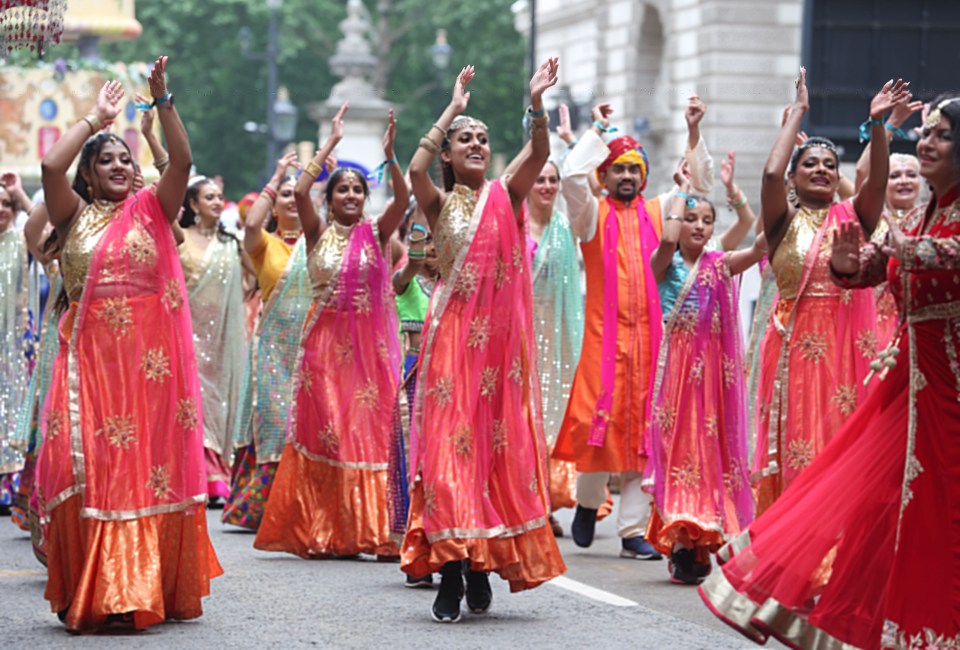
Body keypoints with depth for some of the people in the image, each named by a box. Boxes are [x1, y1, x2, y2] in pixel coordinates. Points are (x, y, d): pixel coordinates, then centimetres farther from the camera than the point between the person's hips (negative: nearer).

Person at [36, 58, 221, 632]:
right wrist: (97, 118, 1)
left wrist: (163, 99, -11)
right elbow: (51, 165, -7)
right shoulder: (76, 216, 9)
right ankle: (93, 595, -2)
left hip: (151, 358, 0)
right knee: (91, 469, -5)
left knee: (155, 465, 0)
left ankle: (151, 589, 6)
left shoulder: (152, 211, 10)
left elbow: (182, 161, -5)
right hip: (91, 356, 0)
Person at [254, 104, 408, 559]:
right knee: (324, 431, 0)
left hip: (371, 342, 1)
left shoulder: (376, 233, 7)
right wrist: (331, 144, -10)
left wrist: (389, 157, -21)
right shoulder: (318, 234, 4)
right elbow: (300, 191, -11)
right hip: (326, 339, -1)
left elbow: (403, 199, -8)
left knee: (373, 429, -2)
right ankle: (321, 532, 4)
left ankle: (372, 530, 0)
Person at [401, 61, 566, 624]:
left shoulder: (506, 197, 7)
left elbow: (538, 157, -10)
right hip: (454, 331, -2)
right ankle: (451, 572, -6)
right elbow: (416, 169, -17)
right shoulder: (440, 203, 4)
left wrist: (536, 102, -24)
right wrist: (453, 107, -12)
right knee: (450, 441, -7)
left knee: (501, 442, 2)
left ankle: (484, 567, 11)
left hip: (501, 334, 2)